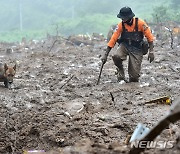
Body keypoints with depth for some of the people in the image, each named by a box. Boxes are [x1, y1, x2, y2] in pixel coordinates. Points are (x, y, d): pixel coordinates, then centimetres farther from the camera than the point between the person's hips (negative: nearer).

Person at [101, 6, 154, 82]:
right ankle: (121, 76, -5)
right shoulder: (121, 25, -11)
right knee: (116, 56, -31)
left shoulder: (140, 23, -17)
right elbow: (113, 39, -10)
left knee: (134, 74, -12)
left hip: (137, 48, -2)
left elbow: (149, 37, -9)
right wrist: (105, 54, -13)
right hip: (125, 46, 2)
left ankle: (133, 81, 27)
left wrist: (151, 52, -14)